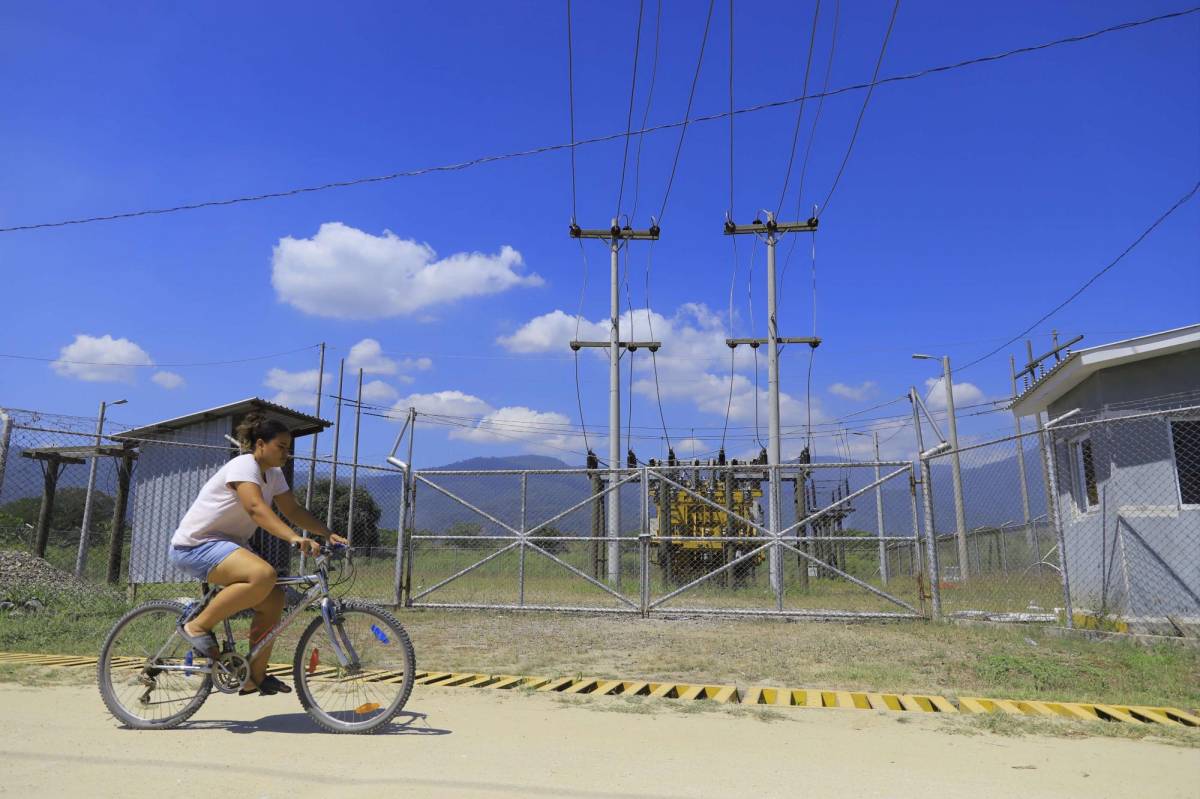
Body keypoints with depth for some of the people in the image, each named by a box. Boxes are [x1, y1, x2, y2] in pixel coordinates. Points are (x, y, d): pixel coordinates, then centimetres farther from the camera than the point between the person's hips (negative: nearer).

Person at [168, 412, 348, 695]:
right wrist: (294, 538, -47)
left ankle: (255, 677, 8)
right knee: (263, 575, -32)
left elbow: (293, 510, 6)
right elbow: (256, 507, -34)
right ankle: (198, 626, -16)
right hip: (195, 545, -9)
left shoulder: (273, 474, 9)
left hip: (225, 544, 9)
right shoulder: (243, 465, -19)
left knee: (274, 600, -3)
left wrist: (329, 534, -7)